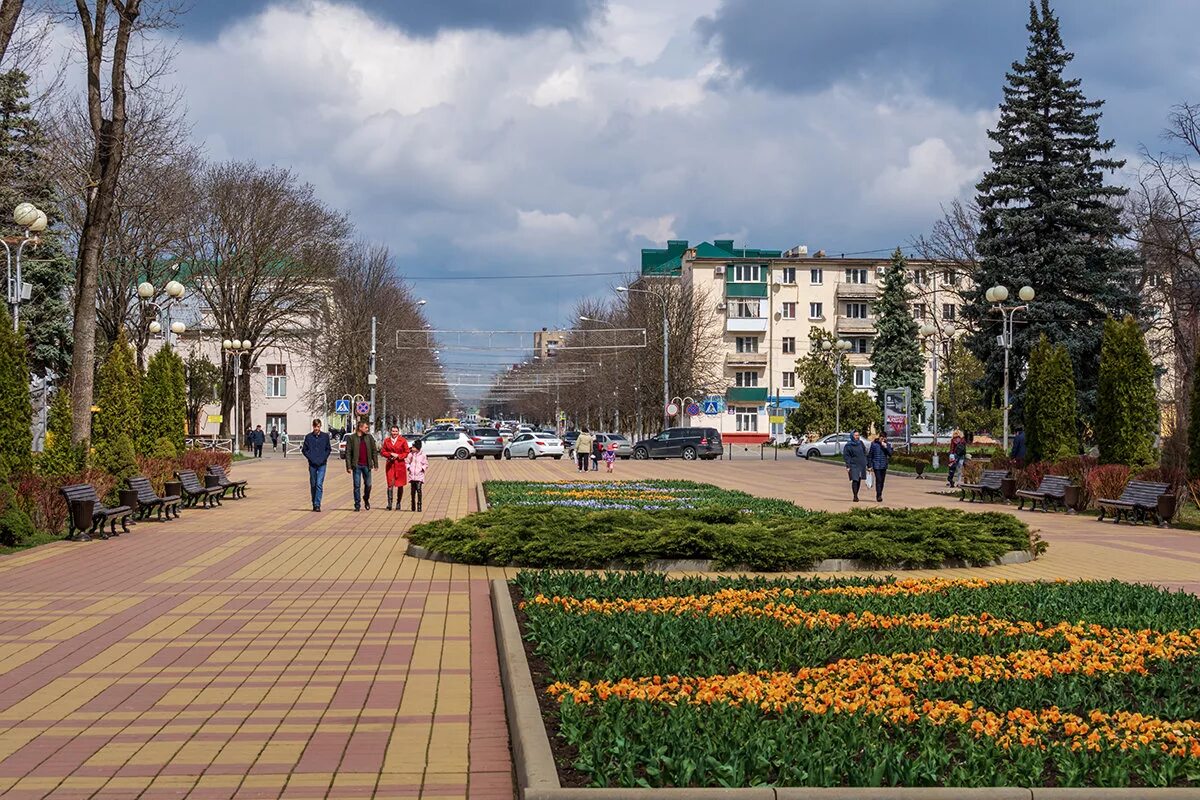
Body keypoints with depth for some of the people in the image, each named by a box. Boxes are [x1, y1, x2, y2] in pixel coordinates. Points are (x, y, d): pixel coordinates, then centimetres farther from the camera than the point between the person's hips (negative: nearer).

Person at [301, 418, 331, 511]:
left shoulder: (325, 436, 3)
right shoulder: (308, 437, 2)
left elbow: (328, 449, 8)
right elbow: (304, 450, 6)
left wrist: (323, 458, -5)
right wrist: (311, 458, -6)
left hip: (322, 464, -1)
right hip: (312, 464, 1)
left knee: (319, 484, -11)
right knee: (313, 485, 8)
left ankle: (317, 504, -13)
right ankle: (314, 504, 18)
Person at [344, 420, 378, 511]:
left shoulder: (369, 437, 7)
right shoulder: (351, 438, -1)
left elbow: (374, 451, 9)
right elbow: (348, 453, -2)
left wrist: (375, 464, 4)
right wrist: (348, 466, -8)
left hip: (366, 465, 2)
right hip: (356, 465, -2)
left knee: (368, 485, 5)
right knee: (357, 486, 0)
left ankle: (366, 499, 30)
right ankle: (357, 505, 8)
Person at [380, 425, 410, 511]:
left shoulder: (403, 440, 0)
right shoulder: (386, 441, 7)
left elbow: (406, 452, 3)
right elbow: (382, 452, 10)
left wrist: (398, 456, -11)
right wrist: (390, 454, -8)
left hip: (400, 464, -1)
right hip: (390, 464, 1)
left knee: (400, 485, 4)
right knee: (390, 484, -10)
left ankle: (398, 503, 16)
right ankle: (389, 503, -11)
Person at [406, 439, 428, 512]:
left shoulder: (423, 455, 0)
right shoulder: (410, 455, 8)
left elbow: (426, 464, 6)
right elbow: (406, 462, 18)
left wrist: (422, 468, -10)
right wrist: (408, 467, 1)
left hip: (419, 475, -3)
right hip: (412, 475, 3)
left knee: (419, 489, -15)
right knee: (413, 491, 6)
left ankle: (419, 505, -10)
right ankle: (413, 506, 15)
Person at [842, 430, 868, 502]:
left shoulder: (860, 443, 9)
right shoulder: (848, 445, -7)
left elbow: (864, 453, 18)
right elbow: (845, 456, -7)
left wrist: (865, 463, 14)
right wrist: (848, 466, -14)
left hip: (862, 465, 5)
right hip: (853, 465, -5)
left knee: (859, 480, 10)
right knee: (855, 480, -12)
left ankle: (856, 495, 22)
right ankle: (855, 496, -8)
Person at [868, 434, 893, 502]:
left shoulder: (887, 445, 6)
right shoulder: (874, 444, -2)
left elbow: (890, 454, -3)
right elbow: (870, 455, 2)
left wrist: (886, 447, -17)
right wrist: (870, 465, 0)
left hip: (884, 466, 4)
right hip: (876, 465, -4)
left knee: (882, 481, 9)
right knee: (878, 480, -14)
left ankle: (879, 495, 20)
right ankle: (879, 496, -17)